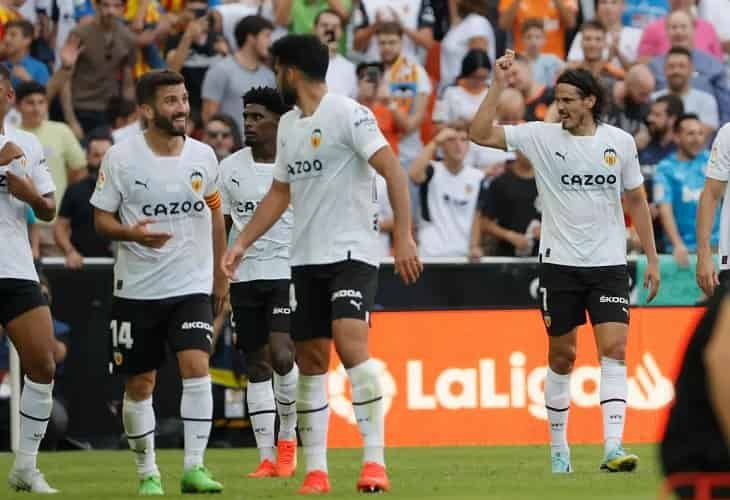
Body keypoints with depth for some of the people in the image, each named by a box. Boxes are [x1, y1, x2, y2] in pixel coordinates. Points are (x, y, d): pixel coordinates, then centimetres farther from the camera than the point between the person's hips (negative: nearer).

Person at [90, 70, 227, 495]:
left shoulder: (203, 155, 2)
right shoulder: (121, 158, -7)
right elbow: (101, 218, -2)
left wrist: (220, 273, 19)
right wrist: (130, 232, -24)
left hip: (193, 286, 1)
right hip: (137, 289, -1)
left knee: (196, 367, -18)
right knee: (139, 384, 5)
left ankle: (194, 467, -15)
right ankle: (148, 473, 20)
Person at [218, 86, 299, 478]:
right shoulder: (230, 167, 7)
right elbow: (220, 227, 11)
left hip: (288, 272, -3)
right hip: (245, 274, 3)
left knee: (282, 356, -17)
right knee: (257, 365, 3)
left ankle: (287, 438, 5)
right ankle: (267, 458, 6)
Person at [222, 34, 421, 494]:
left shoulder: (348, 114, -10)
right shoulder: (288, 125, 15)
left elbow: (393, 170, -16)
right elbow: (279, 193, 24)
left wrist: (404, 236, -23)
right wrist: (242, 243, 17)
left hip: (352, 252, -8)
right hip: (306, 258, 8)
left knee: (351, 342, -23)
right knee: (311, 361, 6)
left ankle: (375, 460, -23)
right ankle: (315, 470, 10)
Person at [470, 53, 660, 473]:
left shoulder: (620, 142, 2)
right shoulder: (541, 137, -2)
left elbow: (637, 201, 11)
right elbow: (481, 134, -11)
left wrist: (652, 257, 9)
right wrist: (499, 84, -18)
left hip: (609, 264, 0)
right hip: (559, 264, 0)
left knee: (615, 350, -12)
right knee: (562, 356, 7)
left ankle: (613, 447, -18)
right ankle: (558, 447, 19)